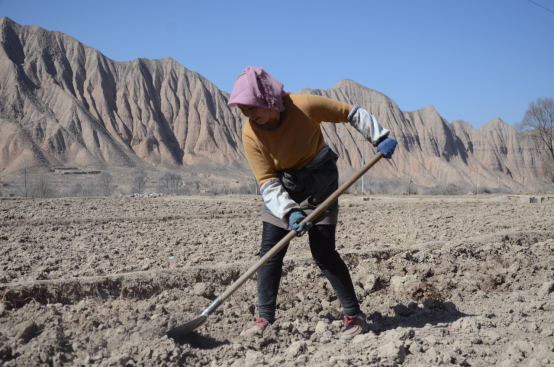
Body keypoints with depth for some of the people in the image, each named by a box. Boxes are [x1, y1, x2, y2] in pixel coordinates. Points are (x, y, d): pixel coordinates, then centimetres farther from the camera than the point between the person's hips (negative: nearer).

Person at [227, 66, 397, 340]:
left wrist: (380, 138, -14)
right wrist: (288, 212, -32)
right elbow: (267, 182, -19)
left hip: (319, 184, -3)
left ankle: (355, 316, 4)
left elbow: (352, 113, -12)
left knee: (323, 253, -9)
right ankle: (264, 319, 9)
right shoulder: (250, 134, -18)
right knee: (269, 253, -2)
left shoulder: (304, 106, -25)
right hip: (282, 189, 3)